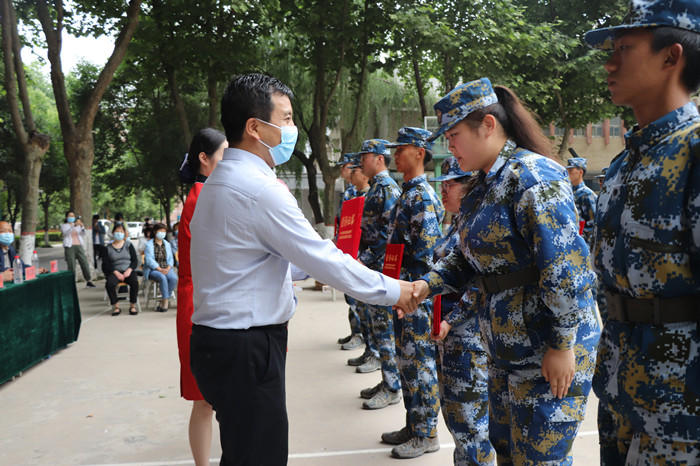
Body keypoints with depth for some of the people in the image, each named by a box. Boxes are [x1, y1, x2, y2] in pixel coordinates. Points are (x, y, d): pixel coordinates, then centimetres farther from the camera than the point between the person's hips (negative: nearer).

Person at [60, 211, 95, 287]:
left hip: (79, 246, 3)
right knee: (71, 266, -7)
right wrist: (73, 225, -26)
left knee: (85, 263, -4)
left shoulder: (78, 225, 20)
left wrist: (82, 226, -15)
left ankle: (88, 281, 2)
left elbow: (83, 233, 5)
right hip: (69, 247, -3)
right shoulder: (64, 226, 10)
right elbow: (66, 233, -12)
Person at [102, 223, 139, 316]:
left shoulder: (129, 245, 12)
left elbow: (135, 261, 6)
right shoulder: (108, 248, 11)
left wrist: (129, 270, -12)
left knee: (134, 282, -33)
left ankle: (132, 306, -20)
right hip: (114, 272, 0)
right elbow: (105, 265, 3)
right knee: (109, 283, -33)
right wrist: (116, 273, -13)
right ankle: (116, 306, -19)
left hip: (128, 271, 0)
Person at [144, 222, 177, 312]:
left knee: (174, 278, -28)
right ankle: (166, 301, -27)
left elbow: (170, 259, 12)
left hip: (166, 269, 4)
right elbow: (149, 260, -9)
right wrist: (160, 269, -19)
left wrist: (168, 268, -9)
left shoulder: (167, 244, 18)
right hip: (152, 269, -4)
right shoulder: (149, 244, 2)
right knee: (163, 278, -35)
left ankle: (163, 301, -21)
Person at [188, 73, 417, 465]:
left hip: (219, 342, 10)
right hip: (246, 352, -10)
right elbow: (323, 260, -17)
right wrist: (392, 291, -5)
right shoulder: (260, 189, -19)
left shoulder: (221, 181, 14)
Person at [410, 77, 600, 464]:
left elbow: (564, 266, -23)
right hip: (506, 349, 9)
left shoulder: (533, 176, -18)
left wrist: (562, 344, -22)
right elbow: (467, 256, 17)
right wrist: (427, 285, 1)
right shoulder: (486, 185, 12)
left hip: (548, 350, -9)